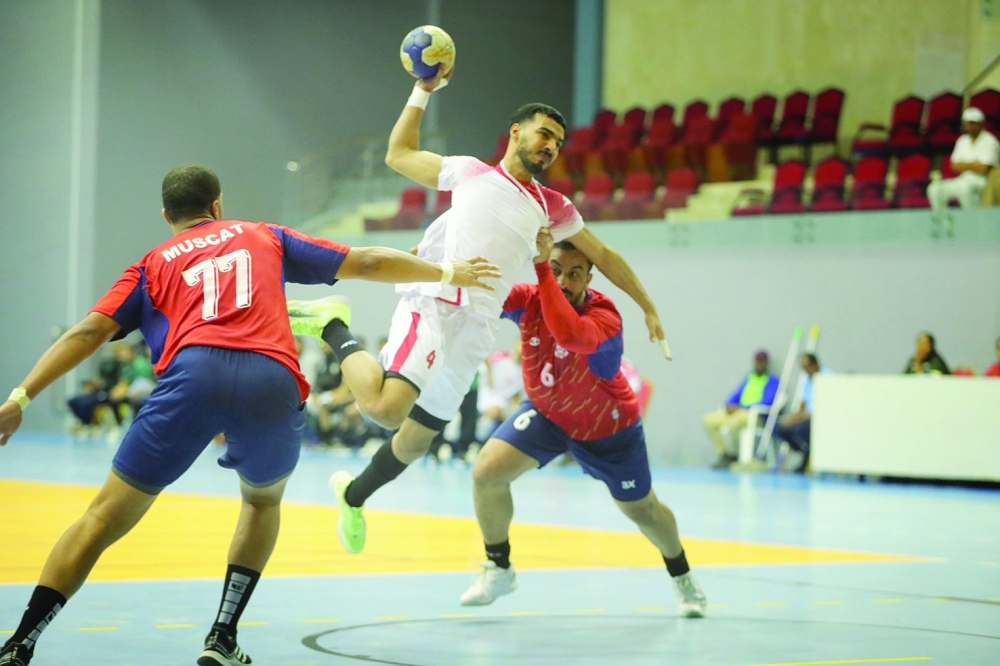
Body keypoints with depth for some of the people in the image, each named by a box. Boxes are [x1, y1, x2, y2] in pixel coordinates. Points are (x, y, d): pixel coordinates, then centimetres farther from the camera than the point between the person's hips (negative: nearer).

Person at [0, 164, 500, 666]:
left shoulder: (152, 264, 27)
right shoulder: (264, 237, 31)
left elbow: (89, 331, 12)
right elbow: (366, 263, 33)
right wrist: (448, 272, 46)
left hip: (195, 372, -1)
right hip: (273, 381, 1)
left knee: (105, 517, 5)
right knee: (263, 500, 31)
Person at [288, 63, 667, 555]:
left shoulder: (553, 208, 20)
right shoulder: (470, 172, 14)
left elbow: (603, 256, 29)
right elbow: (399, 154, 22)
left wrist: (648, 308, 29)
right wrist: (423, 92, 17)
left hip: (477, 326, 5)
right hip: (433, 304, -5)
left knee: (418, 438, 11)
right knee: (386, 407, -29)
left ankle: (353, 496, 37)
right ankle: (334, 329, -3)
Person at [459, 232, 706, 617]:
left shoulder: (605, 319, -37)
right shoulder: (528, 300, -22)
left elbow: (569, 334, -58)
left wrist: (539, 268, -59)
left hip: (609, 426, -3)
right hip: (546, 411, 3)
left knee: (641, 509, 11)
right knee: (486, 473, -17)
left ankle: (683, 578, 41)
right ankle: (498, 569, 5)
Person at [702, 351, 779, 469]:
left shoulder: (772, 381, 0)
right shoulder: (749, 378, 21)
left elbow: (767, 402, -14)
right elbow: (735, 396, 21)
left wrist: (741, 408, -18)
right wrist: (729, 405, -5)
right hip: (737, 411, 8)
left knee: (731, 423, -36)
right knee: (709, 420, -9)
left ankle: (731, 456, -15)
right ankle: (723, 453, -8)